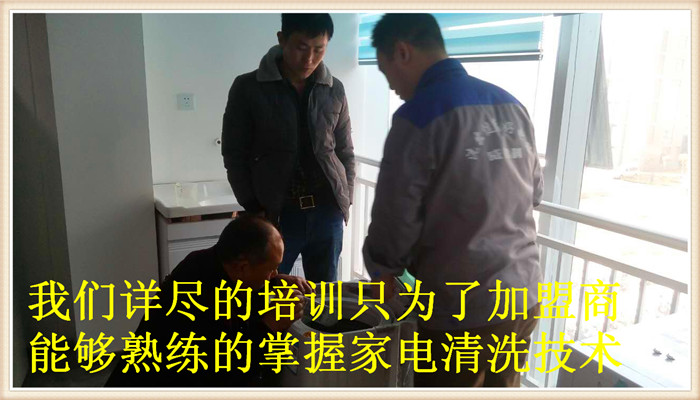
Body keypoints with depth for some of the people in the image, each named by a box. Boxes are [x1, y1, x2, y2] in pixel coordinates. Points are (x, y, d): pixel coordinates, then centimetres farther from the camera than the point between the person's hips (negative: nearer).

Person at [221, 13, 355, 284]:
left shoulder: (335, 91, 4)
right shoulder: (248, 88, -4)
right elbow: (234, 155, -1)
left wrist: (345, 199, 4)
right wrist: (253, 207, -6)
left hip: (327, 213, 3)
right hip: (274, 215, -2)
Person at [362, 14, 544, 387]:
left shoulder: (418, 116, -17)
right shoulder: (511, 105, 4)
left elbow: (395, 219, -13)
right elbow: (534, 193, 13)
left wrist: (381, 269, 6)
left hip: (460, 309, -6)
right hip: (523, 297, 7)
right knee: (501, 387, 23)